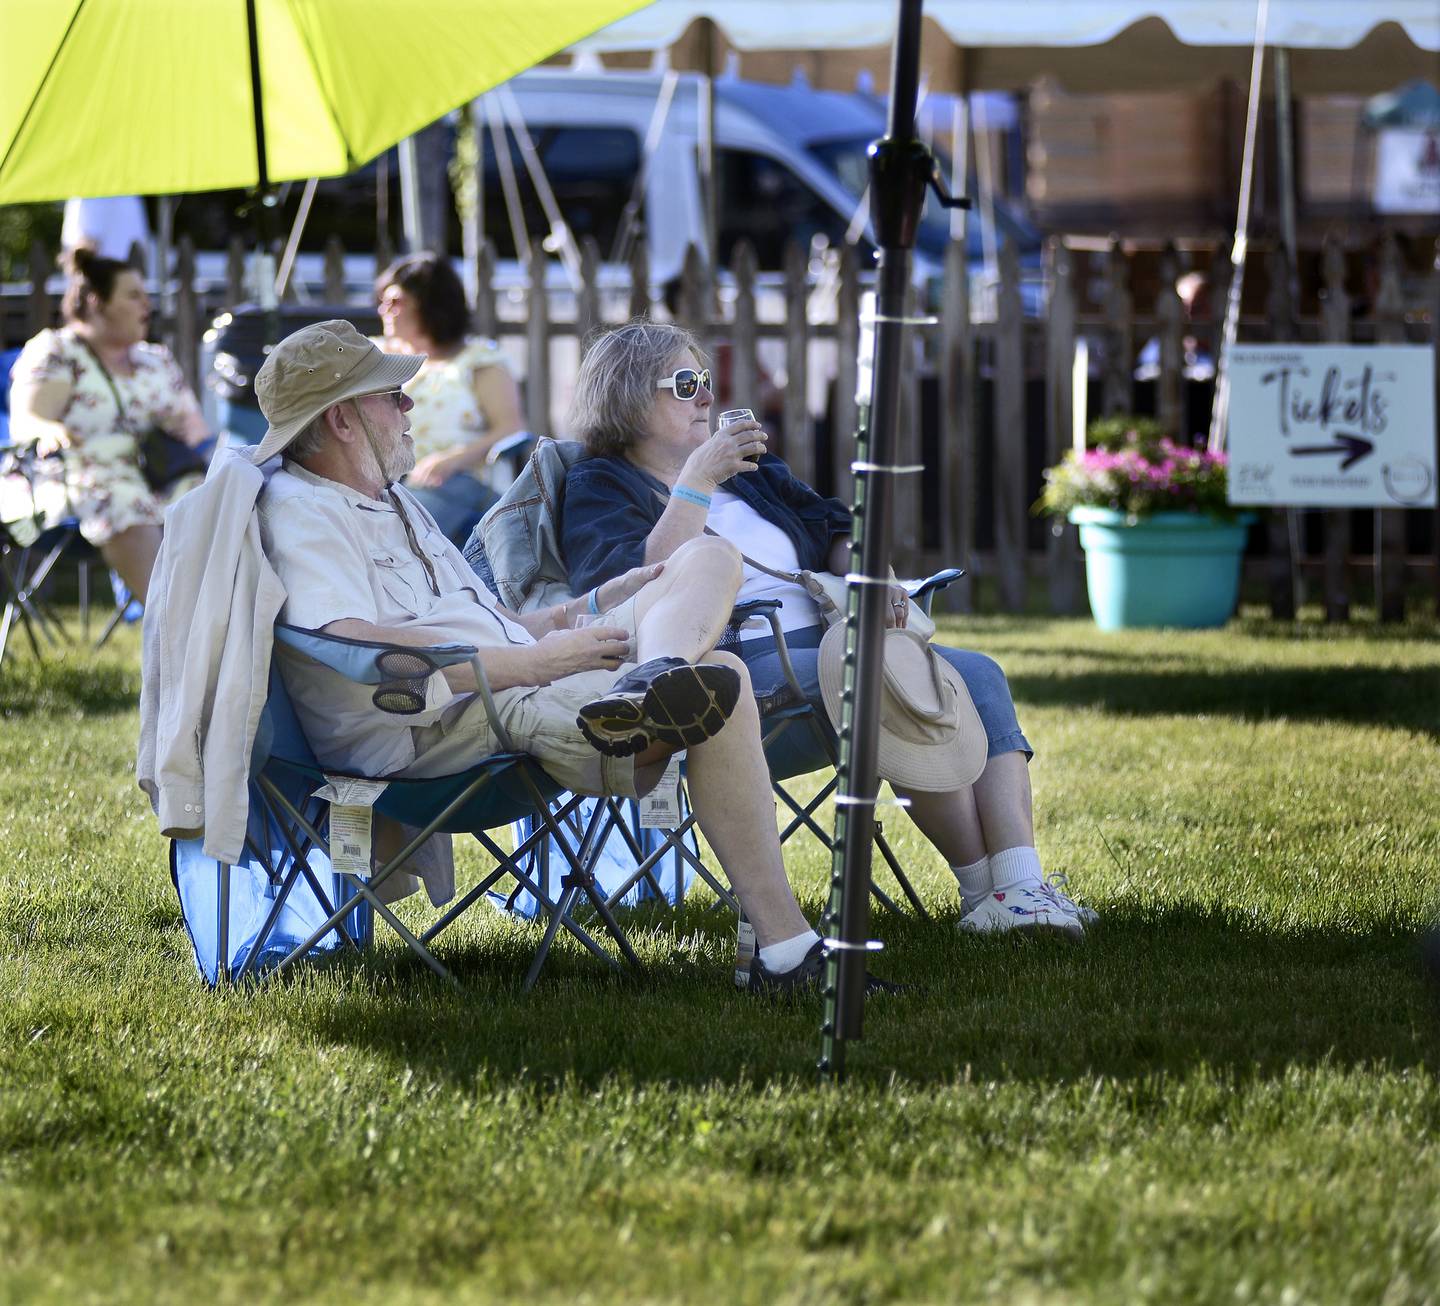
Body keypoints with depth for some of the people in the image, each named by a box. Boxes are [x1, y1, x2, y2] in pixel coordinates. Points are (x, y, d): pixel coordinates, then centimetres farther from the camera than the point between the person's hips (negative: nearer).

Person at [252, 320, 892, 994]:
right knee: (720, 684, -24)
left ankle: (651, 681, -33)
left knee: (708, 558, 4)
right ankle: (785, 951, -33)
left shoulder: (394, 501, 30)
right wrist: (535, 661, -22)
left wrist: (597, 603, 15)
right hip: (445, 729, -11)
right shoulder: (297, 510, -5)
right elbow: (354, 644, -23)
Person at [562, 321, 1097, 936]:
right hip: (741, 669, -9)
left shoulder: (748, 462, 26)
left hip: (823, 640, 9)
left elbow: (831, 529, 25)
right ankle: (982, 895, -21)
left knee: (979, 676, -13)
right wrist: (696, 483, -21)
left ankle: (1023, 884, -26)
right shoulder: (598, 489, 2)